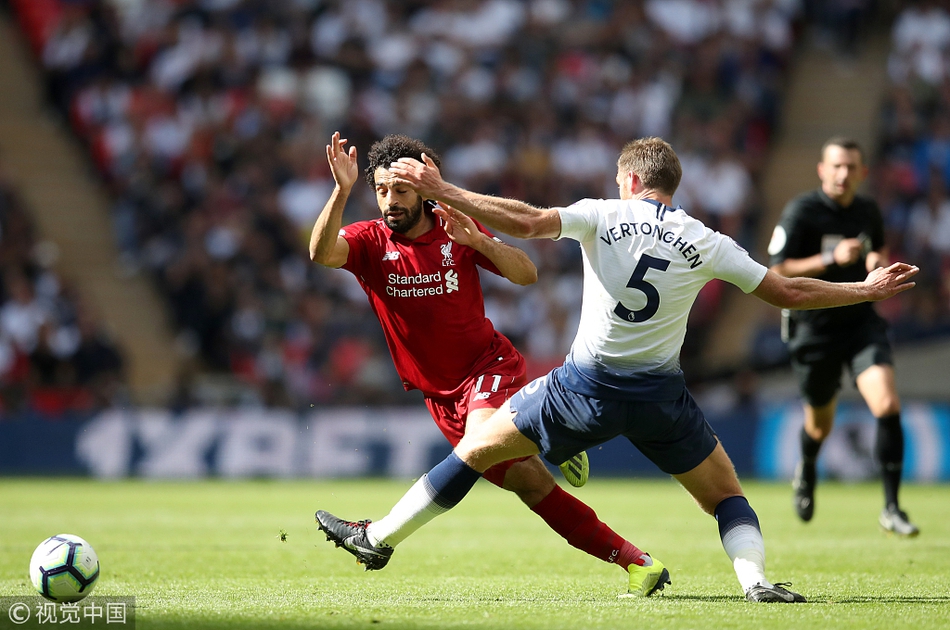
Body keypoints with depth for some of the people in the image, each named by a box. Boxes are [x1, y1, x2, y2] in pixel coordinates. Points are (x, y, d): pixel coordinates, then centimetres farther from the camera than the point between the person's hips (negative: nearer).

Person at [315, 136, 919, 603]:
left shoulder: (602, 216, -3)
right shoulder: (707, 245, 1)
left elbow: (527, 221, -15)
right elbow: (788, 292, 4)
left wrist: (441, 191, -11)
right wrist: (868, 288, 17)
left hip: (587, 385, -1)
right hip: (661, 395, 1)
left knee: (476, 446, 12)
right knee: (726, 494, 16)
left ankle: (378, 537, 17)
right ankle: (756, 580, -10)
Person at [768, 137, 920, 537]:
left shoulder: (869, 212, 5)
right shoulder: (800, 212, -11)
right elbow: (776, 271, -14)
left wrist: (878, 260, 0)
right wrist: (830, 259, -23)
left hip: (861, 321, 3)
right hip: (814, 329, -3)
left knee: (887, 405, -19)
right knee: (820, 423, 13)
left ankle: (891, 509, -12)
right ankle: (806, 473, 50)